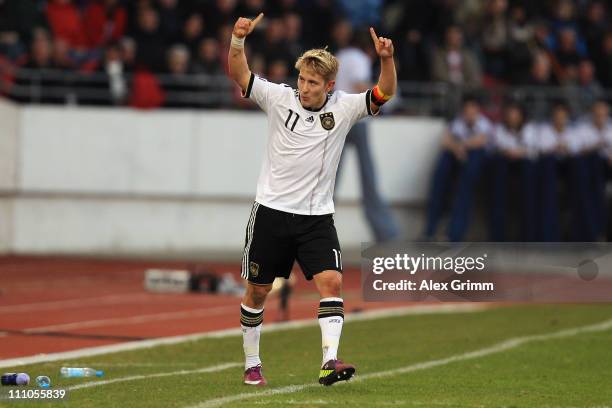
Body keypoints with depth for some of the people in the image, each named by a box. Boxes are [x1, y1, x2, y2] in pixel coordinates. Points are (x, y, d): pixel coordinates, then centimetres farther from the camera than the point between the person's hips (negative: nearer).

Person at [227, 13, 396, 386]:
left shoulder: (343, 108, -2)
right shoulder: (280, 98, -4)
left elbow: (385, 92, -11)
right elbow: (239, 74, -11)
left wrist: (387, 59, -29)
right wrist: (238, 39, -29)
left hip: (317, 217, 0)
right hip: (272, 212, 0)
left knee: (331, 281, -18)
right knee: (257, 290, 7)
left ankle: (330, 361, -23)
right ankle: (252, 363, 23)